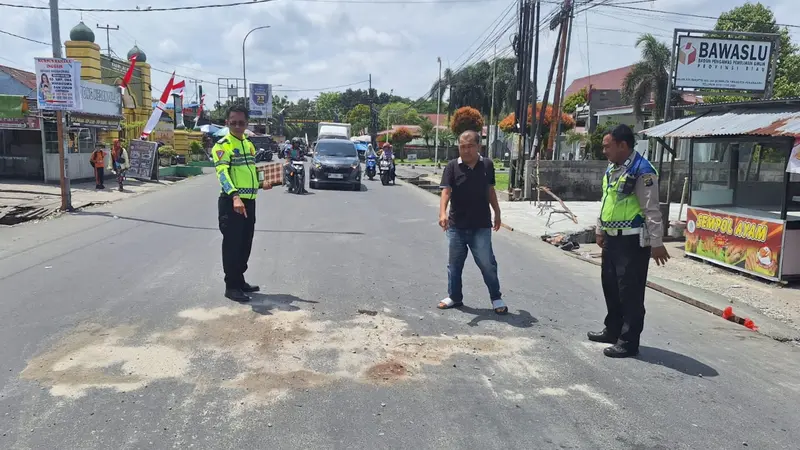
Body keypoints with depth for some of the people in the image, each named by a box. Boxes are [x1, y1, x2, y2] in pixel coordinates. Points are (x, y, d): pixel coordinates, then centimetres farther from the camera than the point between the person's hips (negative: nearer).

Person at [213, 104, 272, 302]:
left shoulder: (249, 145, 16)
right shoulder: (222, 145, -10)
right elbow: (223, 173, -24)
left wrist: (261, 183, 8)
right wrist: (235, 197, -39)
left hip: (249, 201, 8)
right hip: (231, 202, -8)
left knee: (245, 244, 14)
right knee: (232, 244, -3)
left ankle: (240, 280, 27)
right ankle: (231, 286, 5)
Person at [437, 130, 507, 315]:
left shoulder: (487, 165, 0)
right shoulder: (452, 167, -7)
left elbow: (490, 190, 12)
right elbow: (446, 191, -18)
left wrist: (497, 213, 16)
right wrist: (442, 213, -33)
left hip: (481, 226, 0)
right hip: (456, 225, 0)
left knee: (487, 263, 1)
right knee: (454, 264, 13)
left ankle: (496, 298, 18)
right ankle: (454, 297, 29)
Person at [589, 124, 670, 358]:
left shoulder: (642, 171, -17)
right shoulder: (611, 169, 11)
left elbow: (652, 210, -18)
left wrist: (656, 243, -17)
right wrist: (600, 230, 23)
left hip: (632, 241, -9)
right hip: (612, 238, 9)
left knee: (630, 291, -1)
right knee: (610, 286, 18)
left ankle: (629, 341, 9)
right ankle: (613, 330, 34)